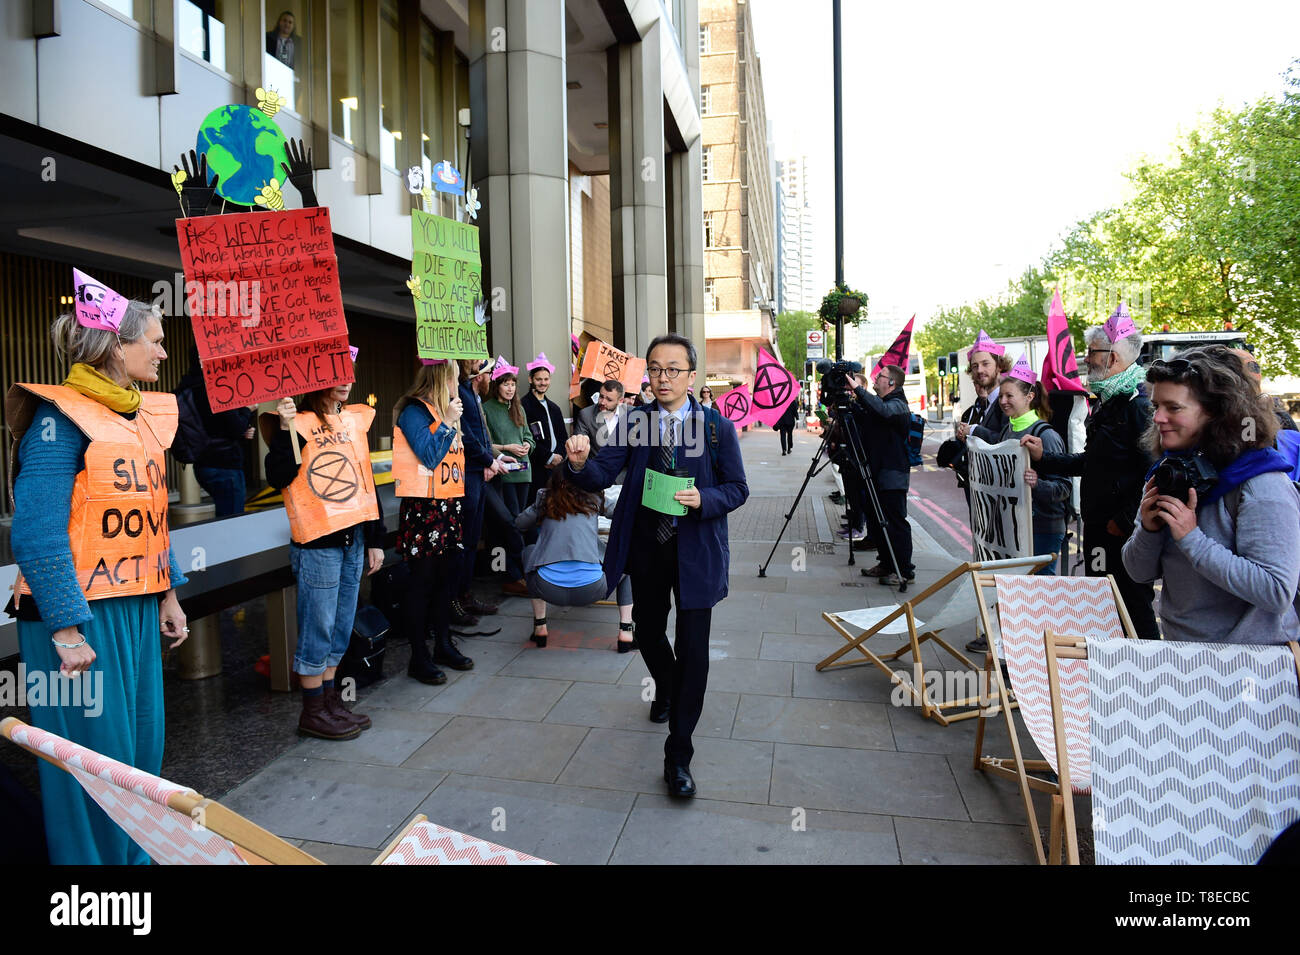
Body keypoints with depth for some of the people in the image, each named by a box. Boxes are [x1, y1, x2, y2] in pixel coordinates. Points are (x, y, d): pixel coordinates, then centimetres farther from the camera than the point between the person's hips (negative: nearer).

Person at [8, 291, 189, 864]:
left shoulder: (141, 417, 11)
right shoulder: (60, 420, -13)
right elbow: (36, 535, -17)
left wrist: (168, 596, 15)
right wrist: (66, 628, -19)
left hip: (137, 608, 8)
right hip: (83, 612, -7)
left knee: (141, 743, 14)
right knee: (97, 755, 1)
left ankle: (136, 854, 30)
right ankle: (88, 857, 20)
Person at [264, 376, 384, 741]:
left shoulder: (357, 419, 11)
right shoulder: (298, 420, -8)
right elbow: (278, 478, -16)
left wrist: (375, 540, 14)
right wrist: (284, 429, -28)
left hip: (354, 539, 7)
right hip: (317, 542, -7)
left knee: (341, 626, 14)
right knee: (318, 628, 2)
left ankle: (331, 701, 27)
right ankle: (312, 712, 16)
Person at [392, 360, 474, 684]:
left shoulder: (443, 411, 15)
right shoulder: (414, 412, -11)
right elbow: (429, 456, -19)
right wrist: (447, 422, -13)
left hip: (449, 506, 9)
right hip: (424, 508, -8)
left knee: (445, 578, 14)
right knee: (422, 581, -2)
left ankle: (444, 644, 25)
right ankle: (418, 658, 6)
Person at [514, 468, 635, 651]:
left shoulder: (546, 499, 15)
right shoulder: (593, 499, 12)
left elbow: (520, 523, 28)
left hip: (548, 589, 1)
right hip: (590, 590, -1)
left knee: (530, 551, 33)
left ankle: (540, 627, 29)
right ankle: (625, 632, 14)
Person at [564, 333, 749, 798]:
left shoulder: (717, 426, -6)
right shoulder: (633, 421, -1)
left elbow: (737, 489, -3)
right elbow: (602, 476, -10)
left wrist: (702, 499, -23)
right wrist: (581, 462, -32)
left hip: (695, 548, -3)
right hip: (645, 546, 3)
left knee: (692, 648, -5)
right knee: (648, 632, 20)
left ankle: (678, 755, 9)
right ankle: (666, 691, 53)